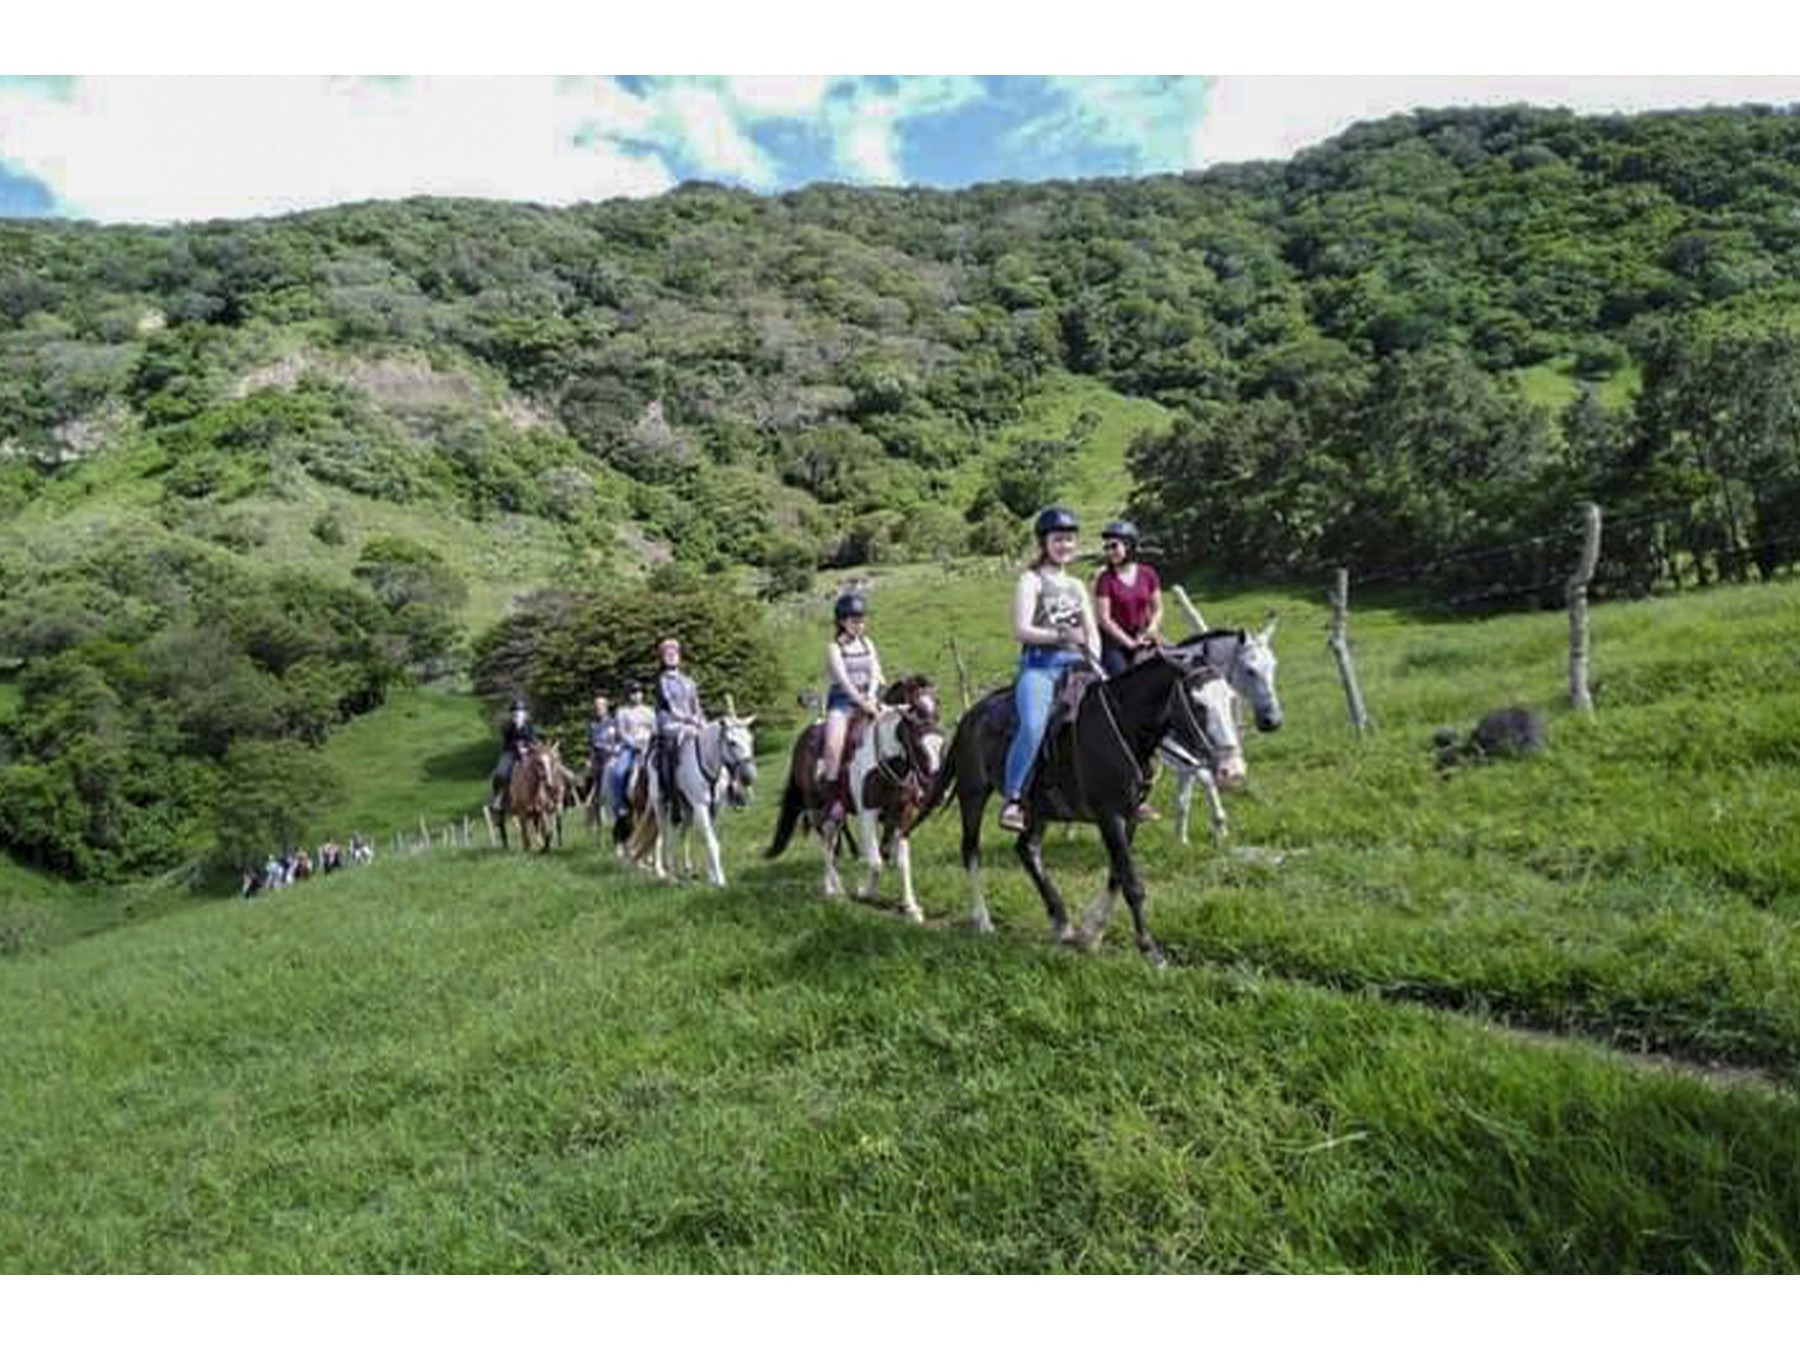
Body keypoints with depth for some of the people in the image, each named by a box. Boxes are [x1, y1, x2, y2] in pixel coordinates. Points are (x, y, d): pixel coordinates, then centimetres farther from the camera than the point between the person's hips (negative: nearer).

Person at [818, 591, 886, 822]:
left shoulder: (868, 645, 14)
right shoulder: (835, 648, -1)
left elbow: (875, 674, 4)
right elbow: (843, 680, -13)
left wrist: (871, 697, -14)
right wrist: (861, 702, -23)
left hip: (867, 700, 5)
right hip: (842, 702, -5)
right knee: (833, 744, -27)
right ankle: (831, 797, -22)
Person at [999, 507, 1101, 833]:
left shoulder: (1077, 586, 22)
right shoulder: (1031, 580, 4)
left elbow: (1092, 631, 21)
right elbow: (1021, 629, -8)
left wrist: (1094, 660, 2)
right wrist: (1061, 636, -19)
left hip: (1075, 664, 6)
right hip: (1040, 663, -6)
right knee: (1033, 726, -31)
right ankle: (1011, 800, -23)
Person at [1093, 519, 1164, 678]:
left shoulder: (1148, 574, 3)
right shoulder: (1105, 579, -8)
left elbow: (1157, 609, 9)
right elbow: (1103, 618, -12)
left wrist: (1150, 631, -9)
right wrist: (1129, 642, -16)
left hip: (1142, 640, 4)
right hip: (1114, 641, -3)